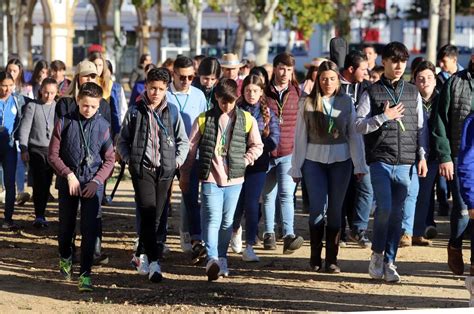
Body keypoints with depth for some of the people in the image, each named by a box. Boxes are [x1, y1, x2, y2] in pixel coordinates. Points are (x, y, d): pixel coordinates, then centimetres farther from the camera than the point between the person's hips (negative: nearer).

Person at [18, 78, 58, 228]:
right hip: (36, 150, -2)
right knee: (39, 183, -9)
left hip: (53, 150, 2)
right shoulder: (32, 106, 1)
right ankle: (39, 216, -9)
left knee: (46, 184, 5)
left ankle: (41, 215, 17)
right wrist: (24, 150, -6)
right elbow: (24, 129, -1)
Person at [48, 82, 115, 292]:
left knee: (90, 230, -7)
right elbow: (53, 155, -1)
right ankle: (65, 258, 42)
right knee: (66, 225, 14)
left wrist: (97, 181, -10)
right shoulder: (64, 123, -3)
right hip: (68, 182, 1)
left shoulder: (103, 126, -1)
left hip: (93, 185, -1)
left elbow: (109, 159, 2)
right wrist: (69, 175, -12)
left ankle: (85, 274, -4)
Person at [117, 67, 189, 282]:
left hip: (165, 170, 3)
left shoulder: (172, 112, 7)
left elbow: (183, 141, 15)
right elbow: (122, 140, 11)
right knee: (148, 213, -14)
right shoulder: (135, 111, 3)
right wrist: (129, 159, -2)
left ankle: (140, 255, 26)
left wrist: (178, 160, 2)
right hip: (142, 169, -3)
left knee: (156, 216, 8)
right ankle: (153, 262, -18)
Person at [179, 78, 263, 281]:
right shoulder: (204, 120, 1)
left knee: (227, 222, 8)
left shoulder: (247, 120, 4)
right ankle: (212, 260, -24)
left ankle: (221, 259, 21)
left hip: (234, 180, 2)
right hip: (210, 179, -2)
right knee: (212, 219, -13)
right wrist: (184, 175, 9)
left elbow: (257, 146, 14)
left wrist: (244, 161, 0)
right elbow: (191, 148, 7)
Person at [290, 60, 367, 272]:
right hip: (314, 161, -1)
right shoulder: (307, 103, 0)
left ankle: (331, 258, 8)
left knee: (335, 209, 4)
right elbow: (300, 137, 2)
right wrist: (296, 167, 2)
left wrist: (359, 165, -1)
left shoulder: (346, 102, 3)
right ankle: (315, 256, 6)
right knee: (318, 207, -7)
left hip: (341, 161, 1)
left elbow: (355, 135, 3)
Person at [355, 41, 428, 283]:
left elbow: (421, 127, 14)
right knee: (384, 208, -14)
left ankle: (389, 262, 11)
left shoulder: (413, 93, 12)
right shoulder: (372, 93, 3)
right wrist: (383, 117, -12)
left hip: (405, 163, 3)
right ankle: (377, 254, 6)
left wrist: (422, 156, 6)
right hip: (380, 161, -3)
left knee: (397, 213, 3)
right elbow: (359, 126, -1)